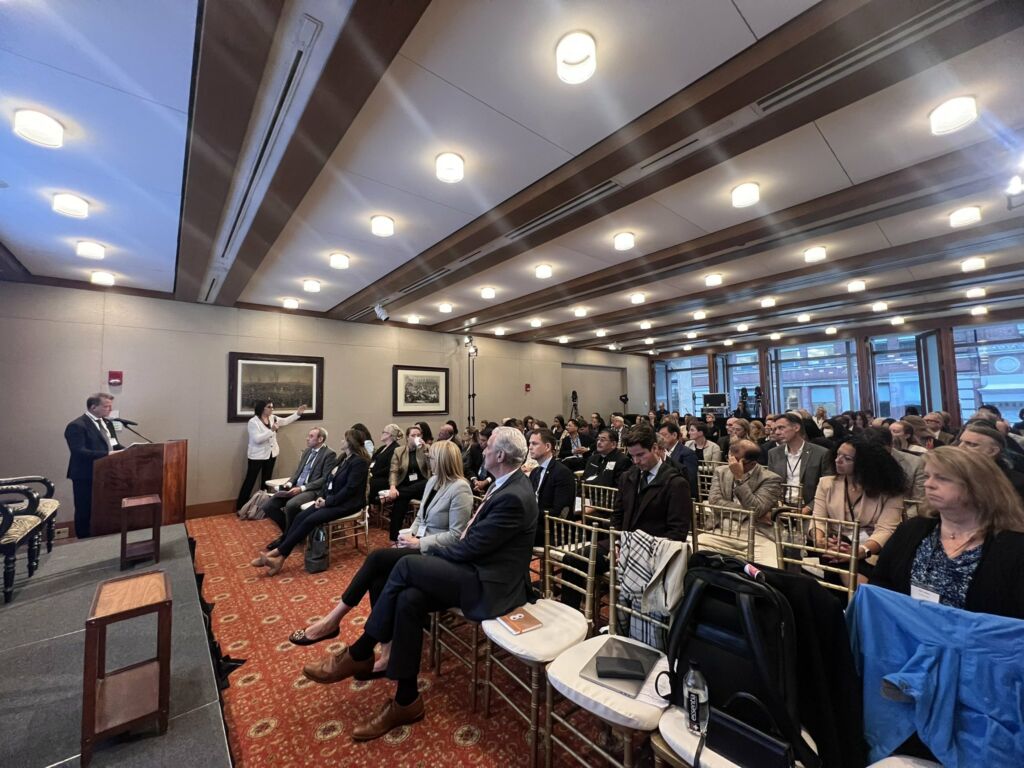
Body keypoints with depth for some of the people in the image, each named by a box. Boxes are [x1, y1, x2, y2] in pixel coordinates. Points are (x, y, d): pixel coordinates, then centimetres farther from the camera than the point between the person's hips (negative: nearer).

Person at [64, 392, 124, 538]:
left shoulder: (107, 422, 11)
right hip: (86, 476, -7)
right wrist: (107, 454, -31)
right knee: (85, 511, 5)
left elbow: (114, 445, 14)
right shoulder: (77, 426, -14)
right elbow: (79, 452, -24)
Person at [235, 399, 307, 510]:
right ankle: (240, 508, 10)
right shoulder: (253, 422, -17)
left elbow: (285, 421, 15)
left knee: (267, 480, 14)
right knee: (250, 481, 0)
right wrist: (271, 430, -30)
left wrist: (298, 413, 8)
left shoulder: (273, 418, 2)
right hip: (257, 456, -7)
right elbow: (257, 439, -25)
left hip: (271, 454, 7)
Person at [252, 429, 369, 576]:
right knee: (300, 517, -9)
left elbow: (350, 489, -21)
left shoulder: (359, 462, -17)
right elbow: (330, 480, 15)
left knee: (310, 520, -22)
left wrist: (328, 501, -18)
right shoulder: (343, 457, 13)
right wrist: (321, 496, -1)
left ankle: (278, 553, -13)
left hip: (346, 503, -9)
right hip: (330, 499, 9)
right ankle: (280, 556, -11)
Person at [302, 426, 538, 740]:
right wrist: (434, 555, 4)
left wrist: (428, 550, -5)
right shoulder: (507, 484, 7)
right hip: (478, 567, 9)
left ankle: (360, 654, 4)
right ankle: (406, 700, 4)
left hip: (491, 583, -9)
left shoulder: (513, 497, -24)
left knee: (407, 565, -17)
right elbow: (473, 537, 15)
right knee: (409, 600, -9)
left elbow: (472, 546, -22)